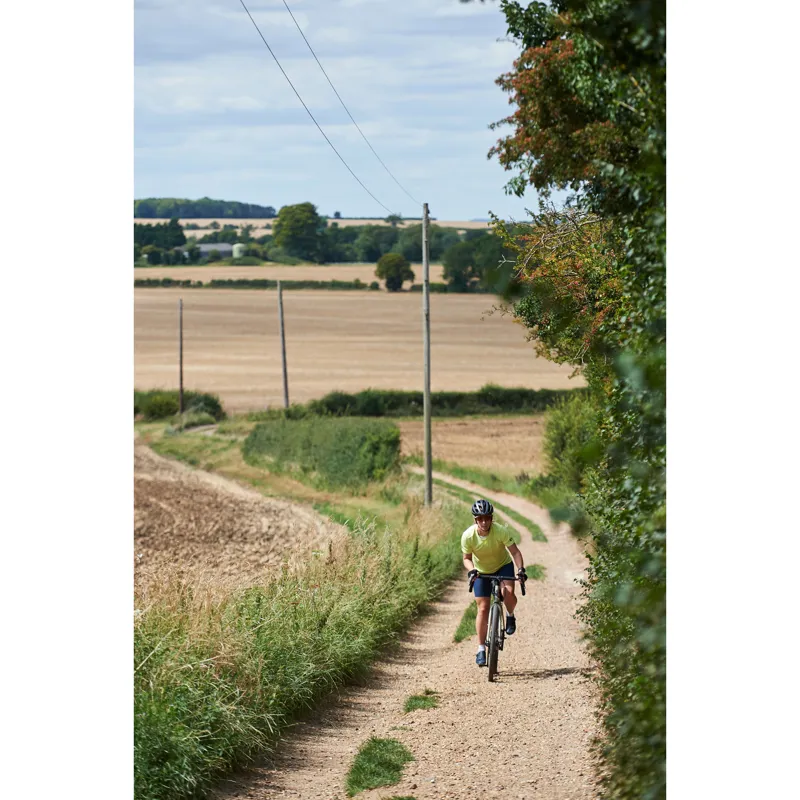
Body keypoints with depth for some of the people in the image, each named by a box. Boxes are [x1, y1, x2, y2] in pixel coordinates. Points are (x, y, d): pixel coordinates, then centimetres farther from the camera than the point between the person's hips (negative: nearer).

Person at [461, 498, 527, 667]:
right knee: (483, 609, -5)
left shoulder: (501, 531, -29)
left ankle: (510, 616, 3)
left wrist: (521, 569, -39)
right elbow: (467, 558, -12)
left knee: (508, 592, -30)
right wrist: (471, 570, -33)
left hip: (503, 566, -1)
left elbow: (515, 552, -23)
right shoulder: (468, 536, -25)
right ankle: (481, 649, 4)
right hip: (482, 571, 1)